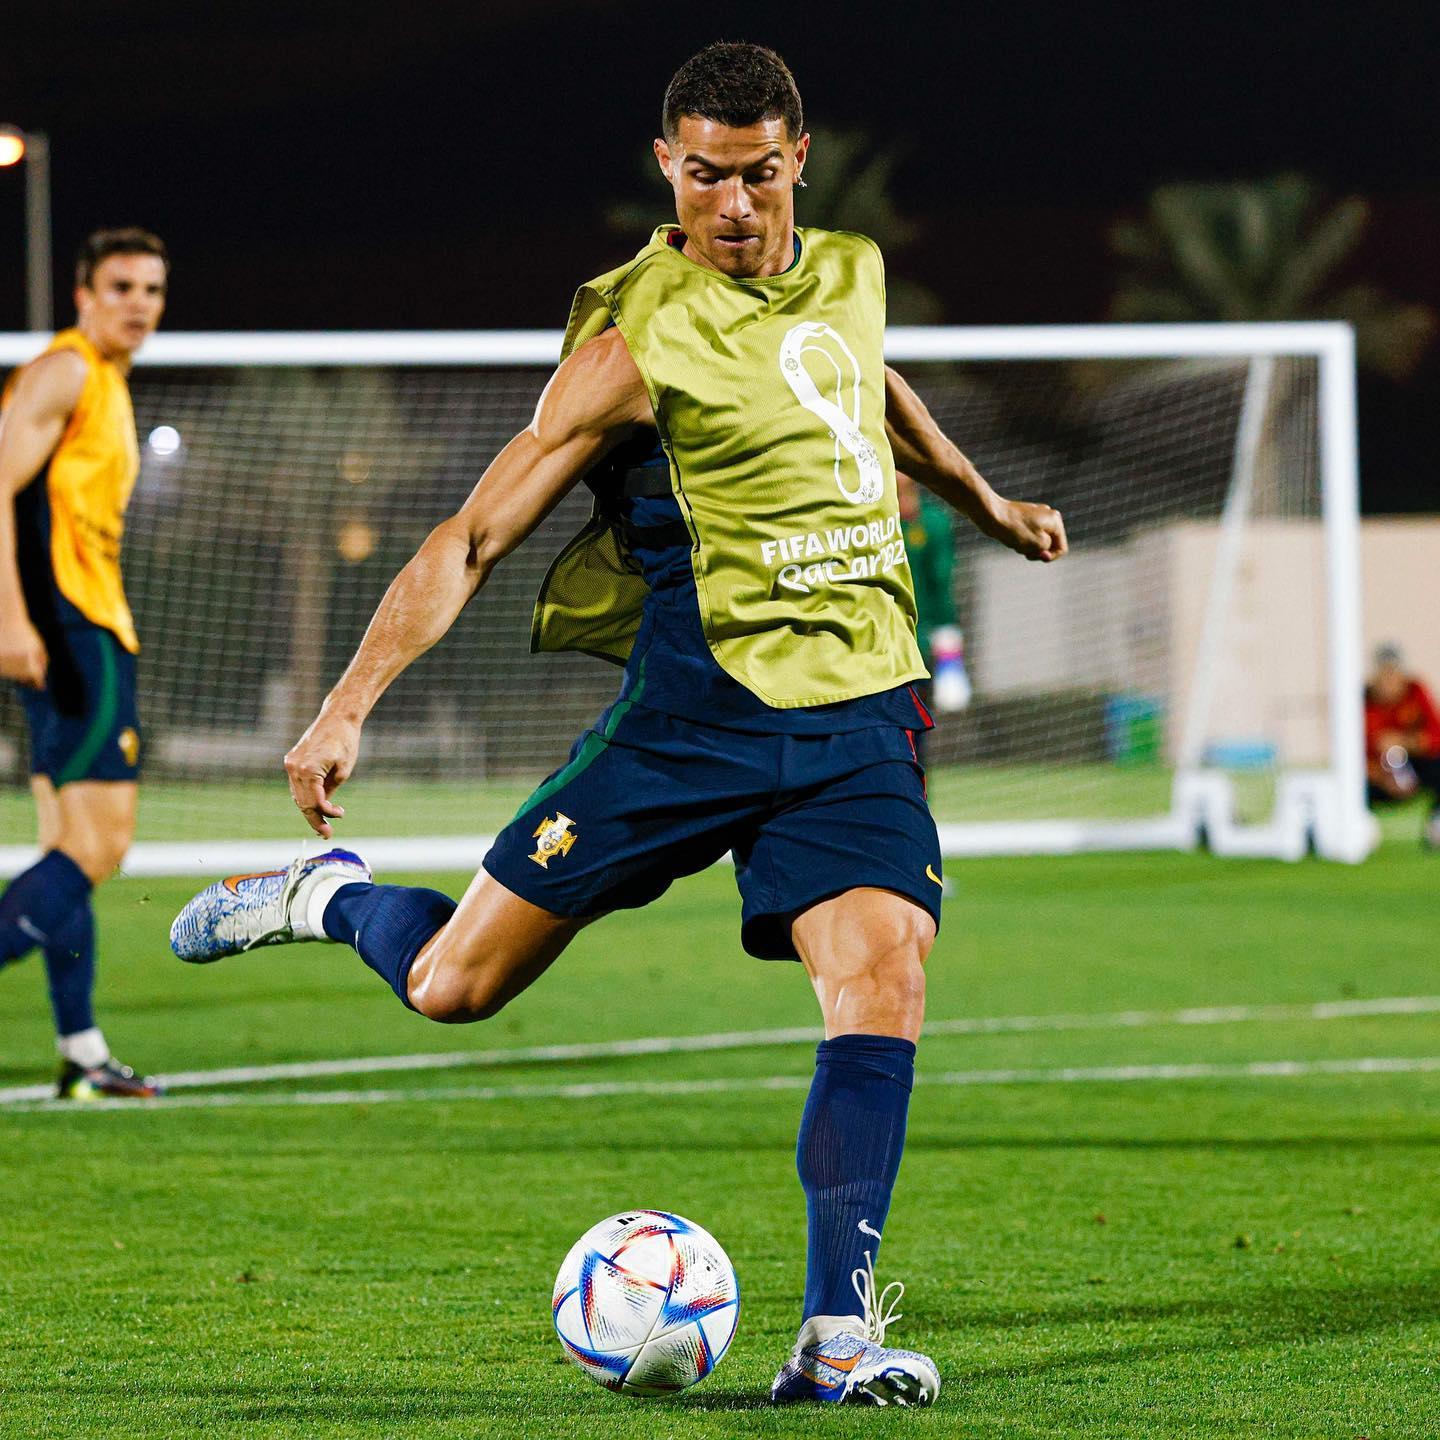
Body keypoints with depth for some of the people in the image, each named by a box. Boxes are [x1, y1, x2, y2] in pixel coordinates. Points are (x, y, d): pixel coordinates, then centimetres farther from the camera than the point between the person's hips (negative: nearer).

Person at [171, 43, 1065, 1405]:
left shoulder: (851, 276, 9)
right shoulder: (637, 340, -10)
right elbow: (473, 534, -10)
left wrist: (983, 501, 49)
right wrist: (351, 699, -19)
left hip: (859, 717, 4)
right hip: (698, 709, -4)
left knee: (883, 987, -17)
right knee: (454, 984, -2)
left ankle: (838, 1333, -15)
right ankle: (330, 897, 31)